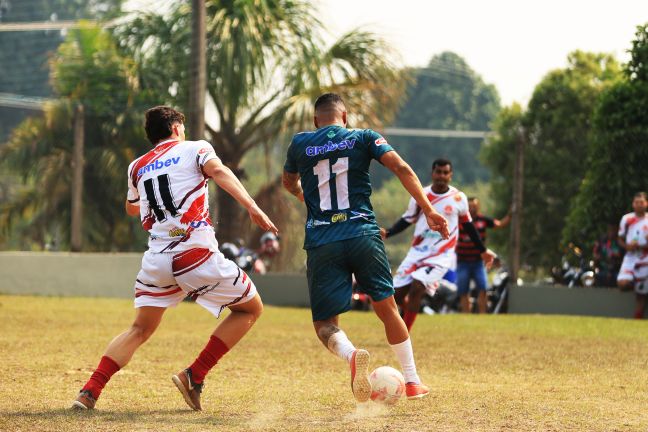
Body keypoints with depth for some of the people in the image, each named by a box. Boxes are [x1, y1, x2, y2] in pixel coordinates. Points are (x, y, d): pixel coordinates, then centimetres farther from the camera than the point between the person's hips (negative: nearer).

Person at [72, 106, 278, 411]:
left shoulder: (138, 167, 21)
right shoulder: (195, 149, 8)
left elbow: (132, 208, 38)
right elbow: (219, 172, -13)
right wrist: (253, 208, -23)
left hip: (156, 259, 4)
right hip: (197, 254, -4)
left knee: (140, 329, 16)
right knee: (251, 308, 12)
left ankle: (89, 391, -1)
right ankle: (194, 376, 3)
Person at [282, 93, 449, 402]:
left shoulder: (300, 144, 11)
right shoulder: (363, 138, 7)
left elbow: (289, 183, 30)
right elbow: (402, 169, -5)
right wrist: (428, 211, -4)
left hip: (321, 242, 0)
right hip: (363, 234, 0)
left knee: (325, 323, 5)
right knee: (387, 307, 17)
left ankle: (351, 354, -28)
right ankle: (412, 381, 20)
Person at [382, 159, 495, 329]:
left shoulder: (458, 198, 0)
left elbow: (468, 225, 13)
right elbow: (407, 220, 8)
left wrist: (482, 251, 20)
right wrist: (387, 233, -10)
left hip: (441, 256, -3)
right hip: (417, 252, 3)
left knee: (416, 288, -22)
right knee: (398, 293, -3)